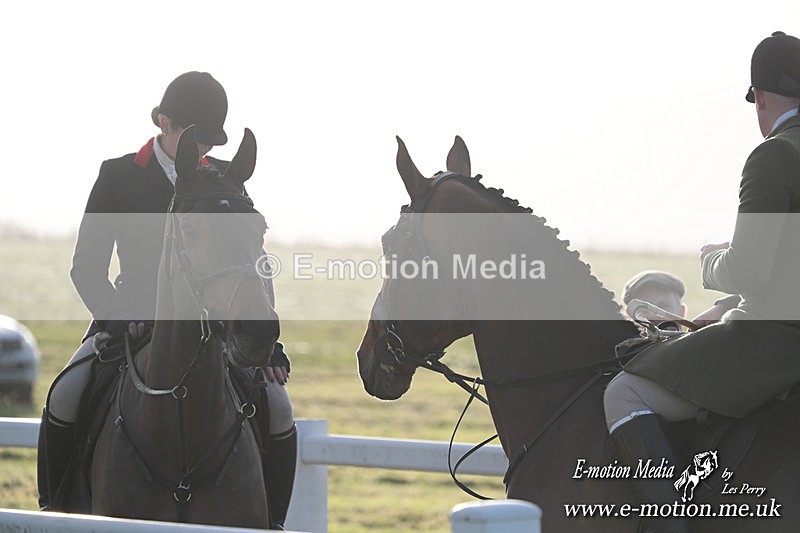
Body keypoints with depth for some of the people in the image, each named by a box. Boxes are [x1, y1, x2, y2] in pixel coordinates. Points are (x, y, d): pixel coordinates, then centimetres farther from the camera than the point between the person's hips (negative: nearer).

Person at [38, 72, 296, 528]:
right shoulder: (119, 176, 1)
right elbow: (87, 267, 1)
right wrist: (116, 317, -18)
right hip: (133, 320, -1)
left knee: (277, 407, -20)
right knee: (65, 397, -27)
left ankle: (271, 521, -4)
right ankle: (54, 509, -8)